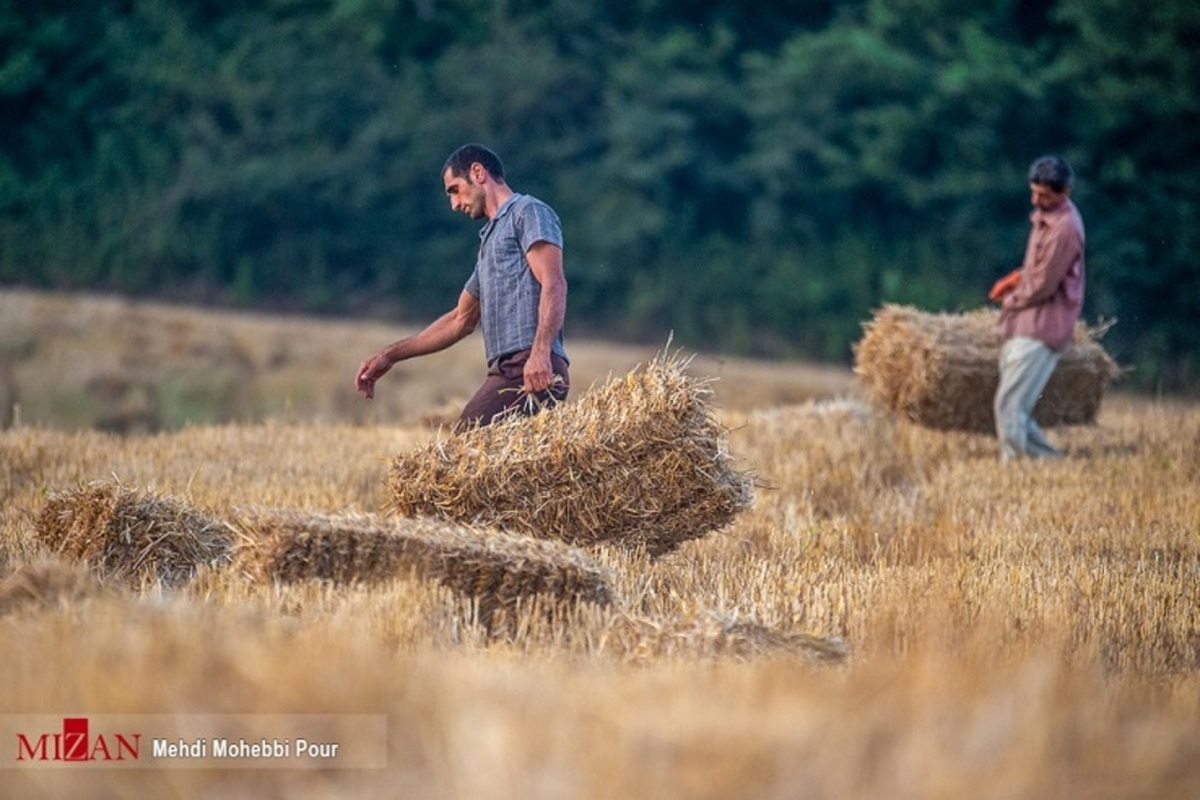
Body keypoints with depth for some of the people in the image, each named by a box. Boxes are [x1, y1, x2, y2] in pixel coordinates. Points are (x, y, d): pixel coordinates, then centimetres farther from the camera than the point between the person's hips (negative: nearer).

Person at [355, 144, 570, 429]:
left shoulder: (529, 213, 3)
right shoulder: (490, 237, 32)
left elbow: (553, 285, -12)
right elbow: (461, 320, 37)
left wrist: (540, 353, -26)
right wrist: (390, 355, 35)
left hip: (532, 370, -8)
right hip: (504, 372, 8)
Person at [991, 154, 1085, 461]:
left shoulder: (1064, 227, -18)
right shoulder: (1045, 214, 13)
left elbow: (1043, 285, -17)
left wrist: (1012, 300, -1)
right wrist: (1018, 277, 10)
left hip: (1040, 330, -10)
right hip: (1022, 328, 10)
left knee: (1009, 407, -13)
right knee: (1017, 409, 11)